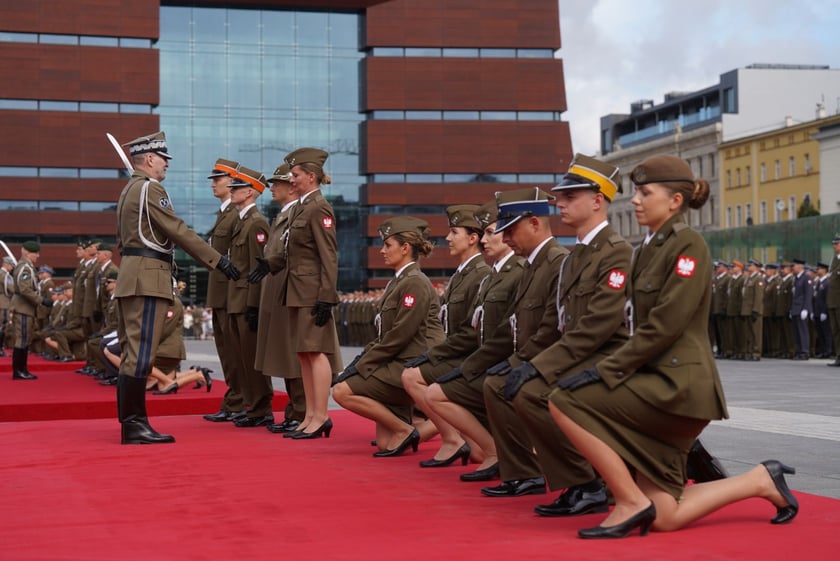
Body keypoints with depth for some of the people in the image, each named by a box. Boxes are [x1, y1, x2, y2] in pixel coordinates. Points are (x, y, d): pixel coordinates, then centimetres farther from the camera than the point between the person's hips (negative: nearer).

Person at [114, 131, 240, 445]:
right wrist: (218, 260, -13)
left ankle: (132, 423, 11)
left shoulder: (129, 190, 20)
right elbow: (179, 232, -16)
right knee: (141, 354, -10)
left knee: (132, 354, 9)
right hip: (148, 279, -10)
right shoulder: (150, 188, -10)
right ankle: (134, 425, -11)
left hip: (130, 278, 10)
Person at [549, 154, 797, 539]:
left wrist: (605, 371, -19)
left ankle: (630, 502, -10)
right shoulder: (650, 248, 16)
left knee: (566, 401, -18)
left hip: (677, 384, -9)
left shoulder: (688, 245, -10)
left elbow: (665, 326, -19)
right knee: (662, 519, 7)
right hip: (659, 381, 9)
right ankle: (761, 481, 20)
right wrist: (608, 370, 4)